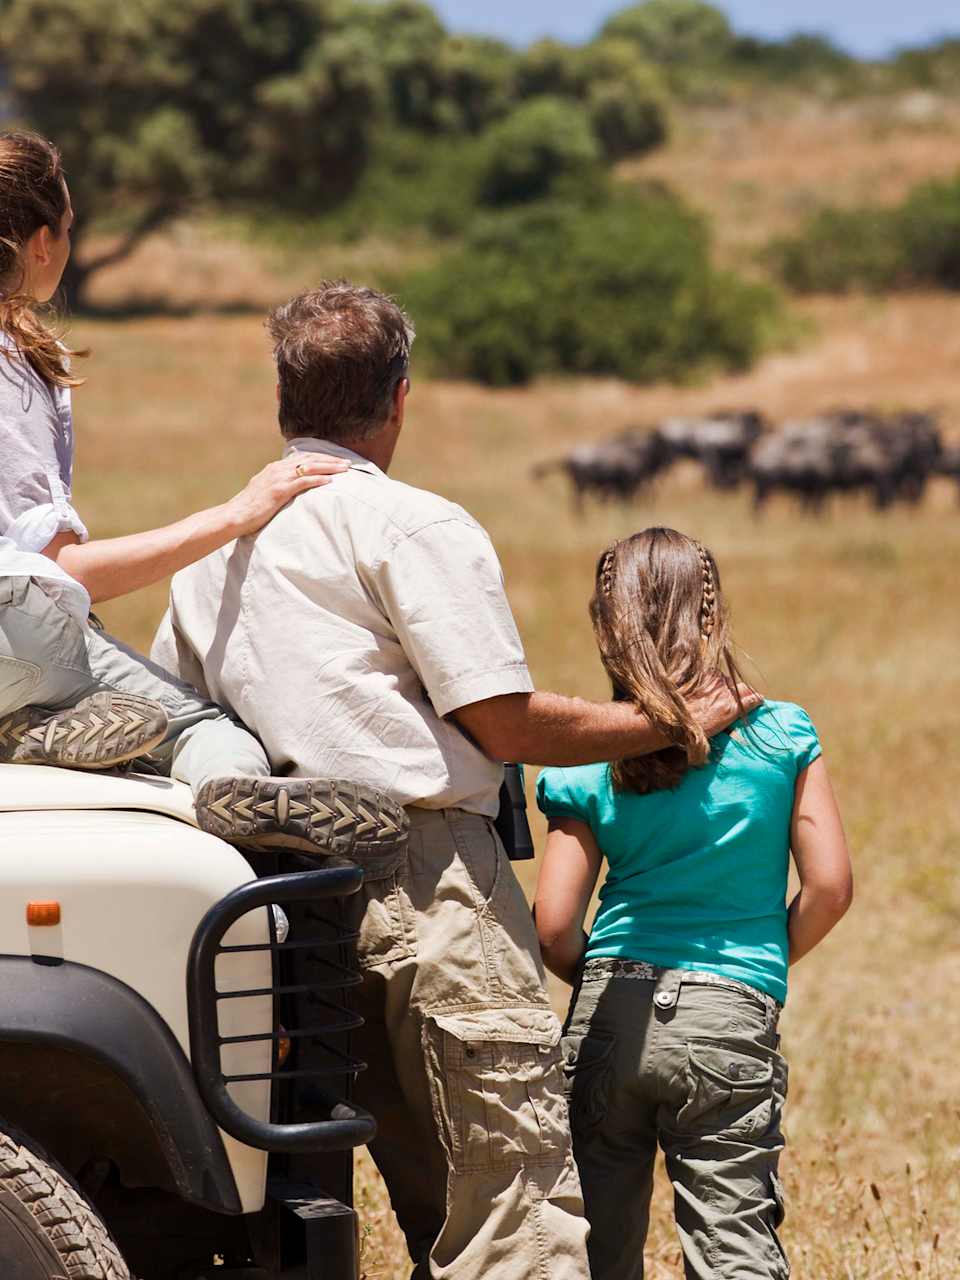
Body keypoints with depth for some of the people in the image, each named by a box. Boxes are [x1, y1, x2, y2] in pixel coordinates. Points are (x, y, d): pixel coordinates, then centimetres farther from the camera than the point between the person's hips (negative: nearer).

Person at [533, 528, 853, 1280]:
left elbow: (554, 927, -3)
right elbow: (830, 886, -2)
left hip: (609, 1020, 1)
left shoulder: (591, 763, 2)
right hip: (732, 1020, -1)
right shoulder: (781, 736, -1)